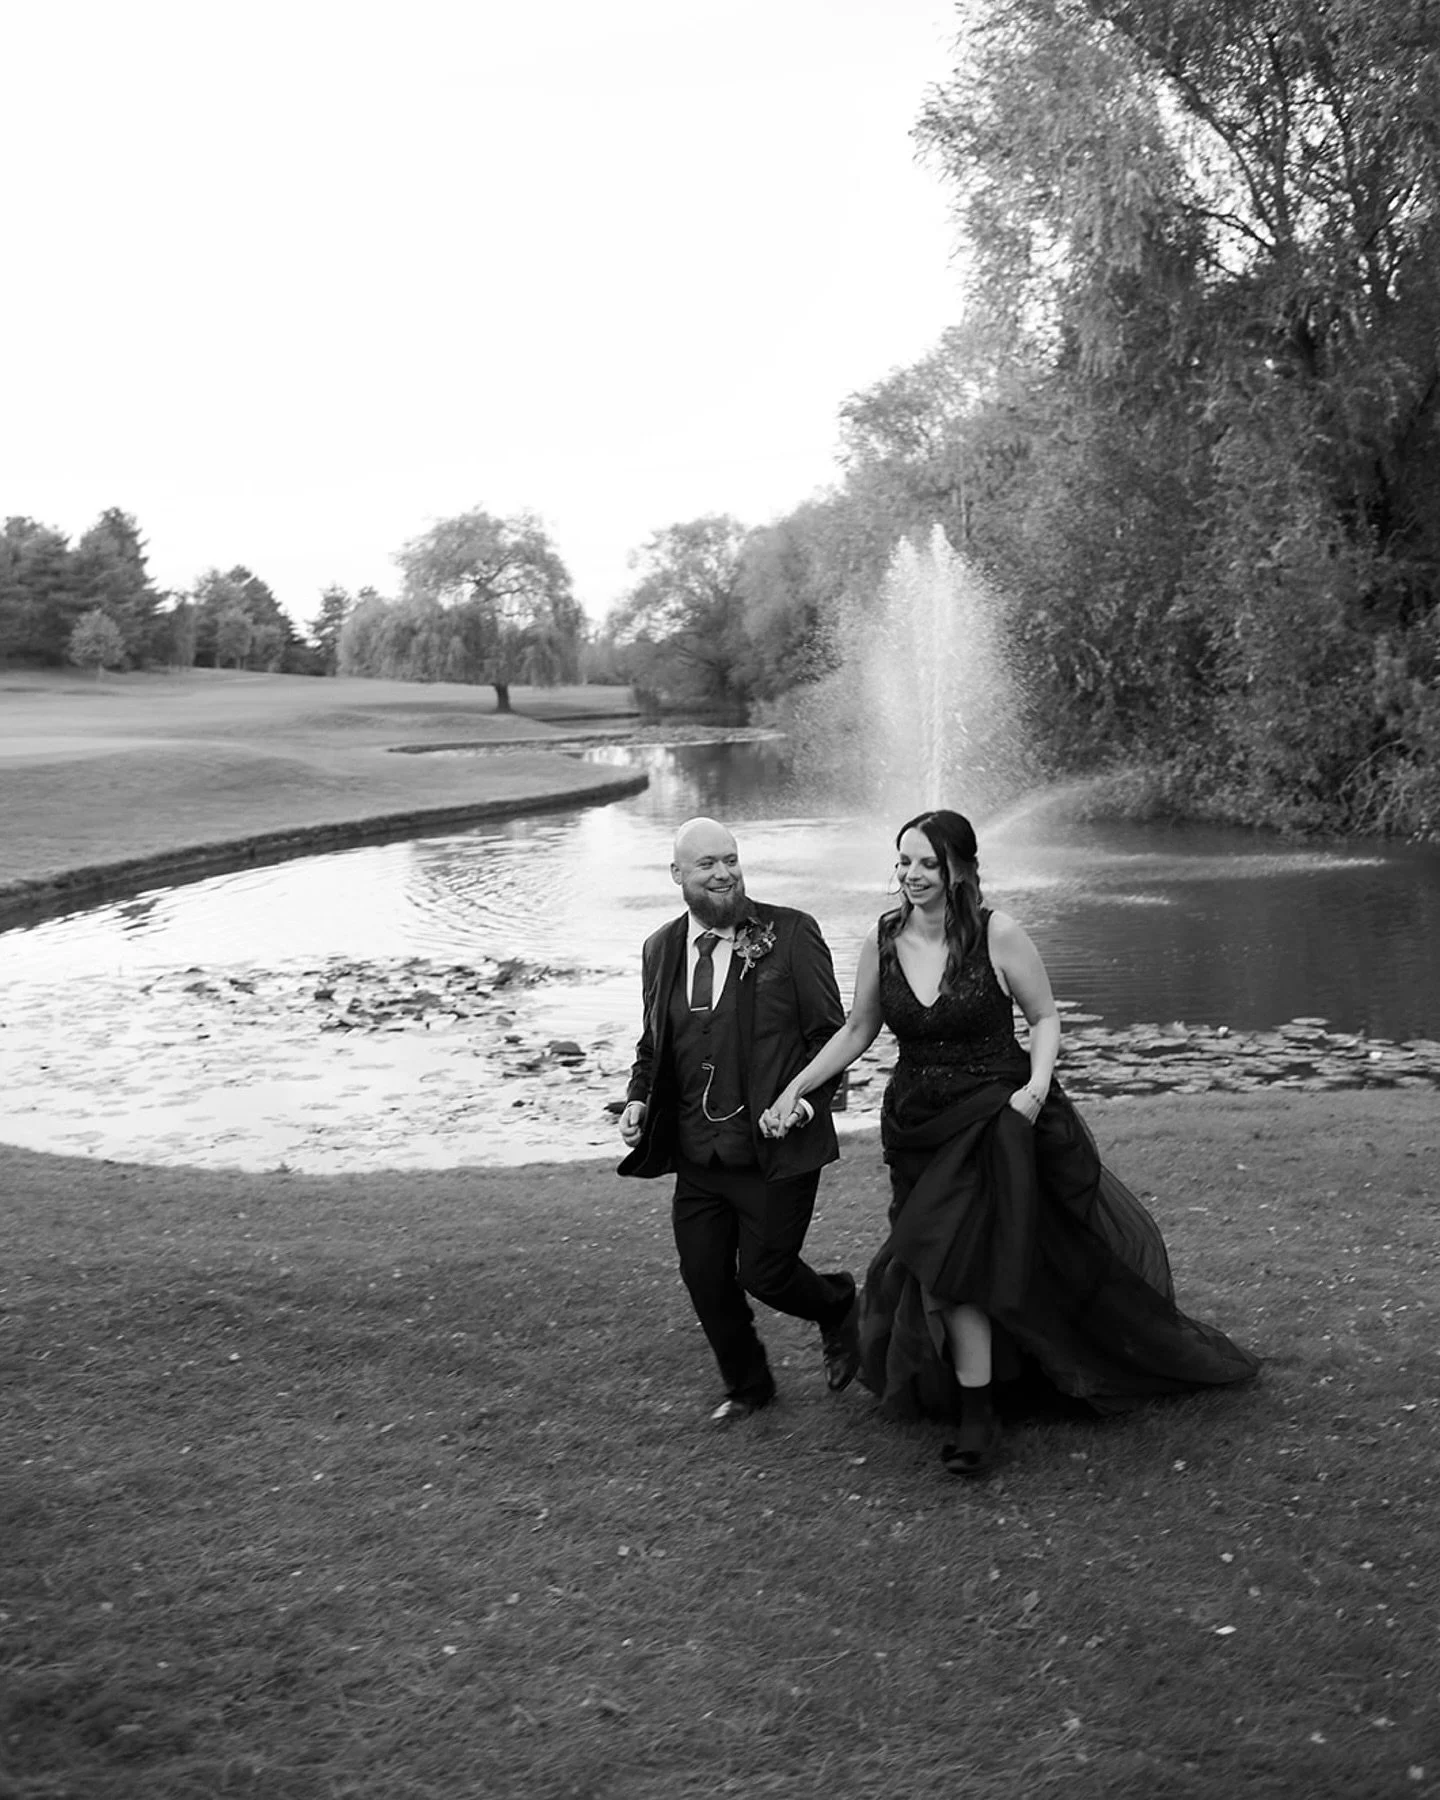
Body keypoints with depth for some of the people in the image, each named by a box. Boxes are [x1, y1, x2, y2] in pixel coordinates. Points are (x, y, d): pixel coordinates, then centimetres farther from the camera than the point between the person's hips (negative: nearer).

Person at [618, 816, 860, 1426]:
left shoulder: (789, 933, -7)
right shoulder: (660, 949, 7)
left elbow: (830, 1032, -5)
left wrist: (808, 1096, -18)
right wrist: (638, 1098, 3)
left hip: (776, 1150, -5)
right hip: (696, 1157, 5)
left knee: (764, 1272, -1)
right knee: (705, 1279, 10)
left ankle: (838, 1308, 34)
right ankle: (746, 1387, 36)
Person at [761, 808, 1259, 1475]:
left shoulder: (998, 935, -13)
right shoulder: (883, 940, -3)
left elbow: (1045, 1018, -2)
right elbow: (856, 1031, 9)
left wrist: (1037, 1084, -18)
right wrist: (794, 1088, 2)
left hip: (994, 1122, -4)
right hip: (919, 1130, 4)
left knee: (955, 1261, -12)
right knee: (944, 1264, 7)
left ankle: (976, 1413, 7)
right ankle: (976, 1411, 27)